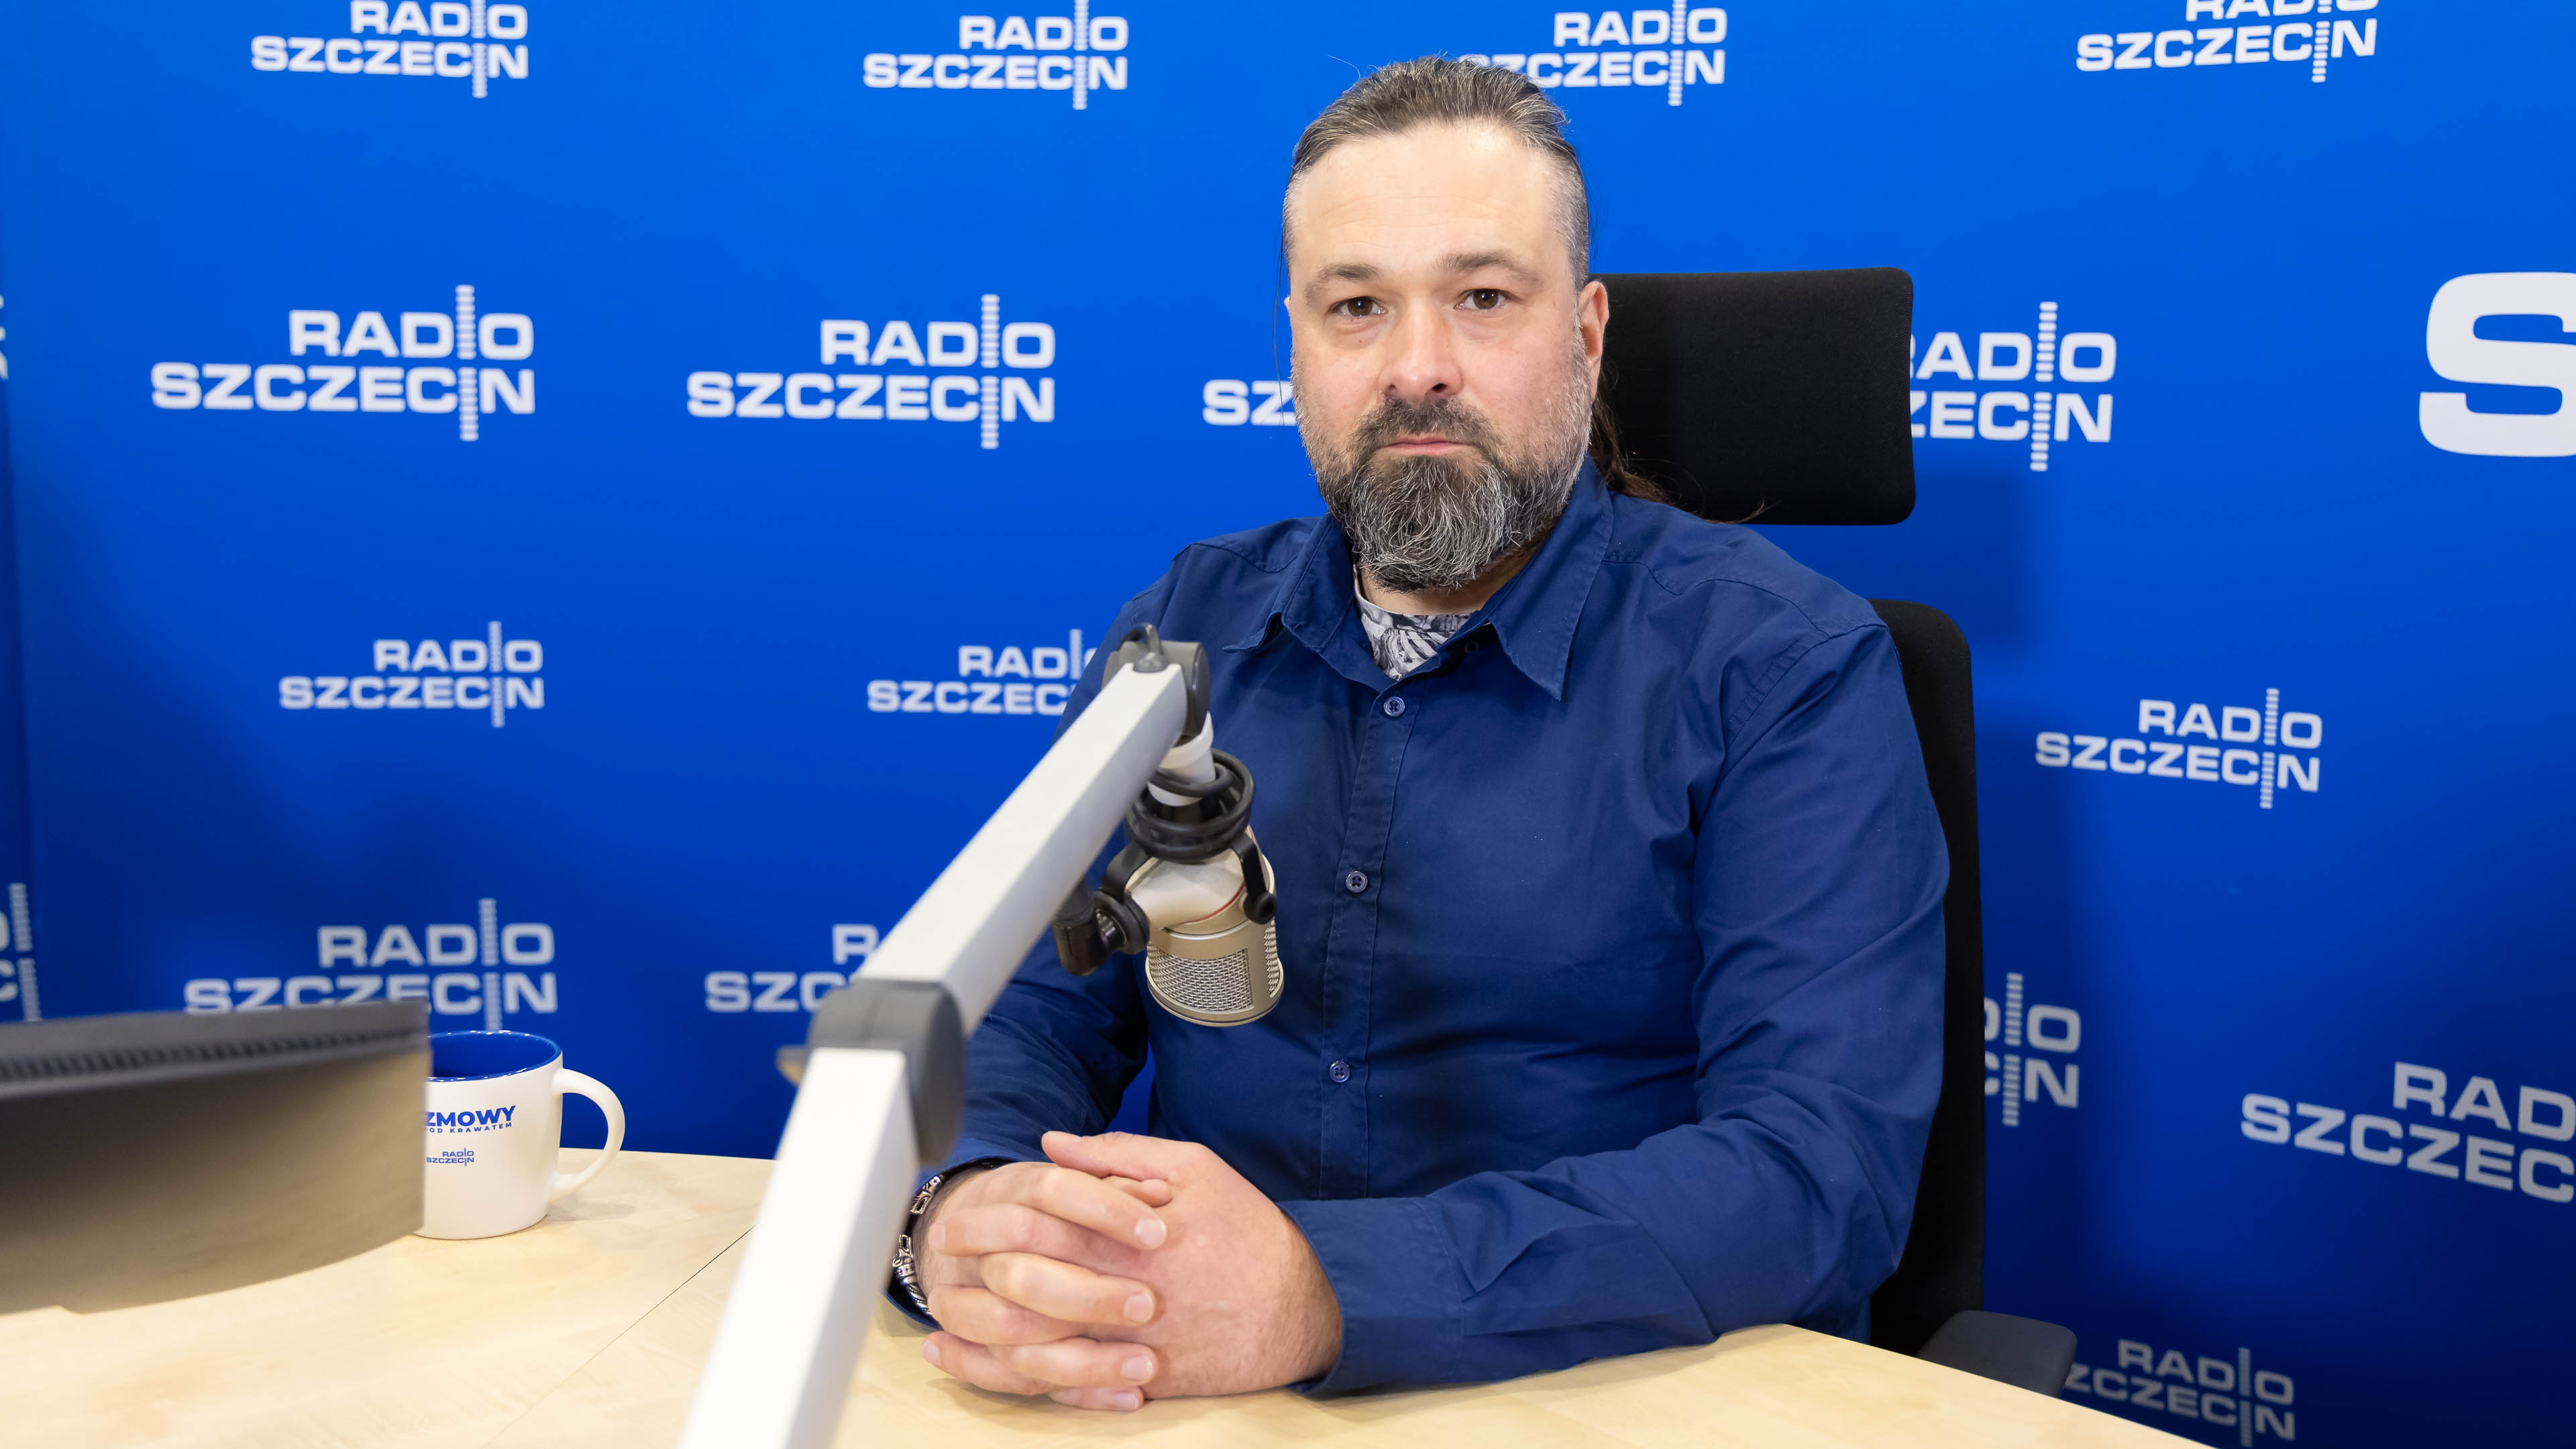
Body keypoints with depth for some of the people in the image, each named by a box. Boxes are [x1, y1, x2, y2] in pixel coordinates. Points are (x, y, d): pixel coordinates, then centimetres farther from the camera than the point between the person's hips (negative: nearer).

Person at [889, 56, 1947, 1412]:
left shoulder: (1785, 665, -7)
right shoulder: (1185, 629, 9)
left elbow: (1822, 1161, -17)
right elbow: (1024, 1005, 5)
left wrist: (1322, 1289, -29)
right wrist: (955, 1214, -19)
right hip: (1192, 1390, 4)